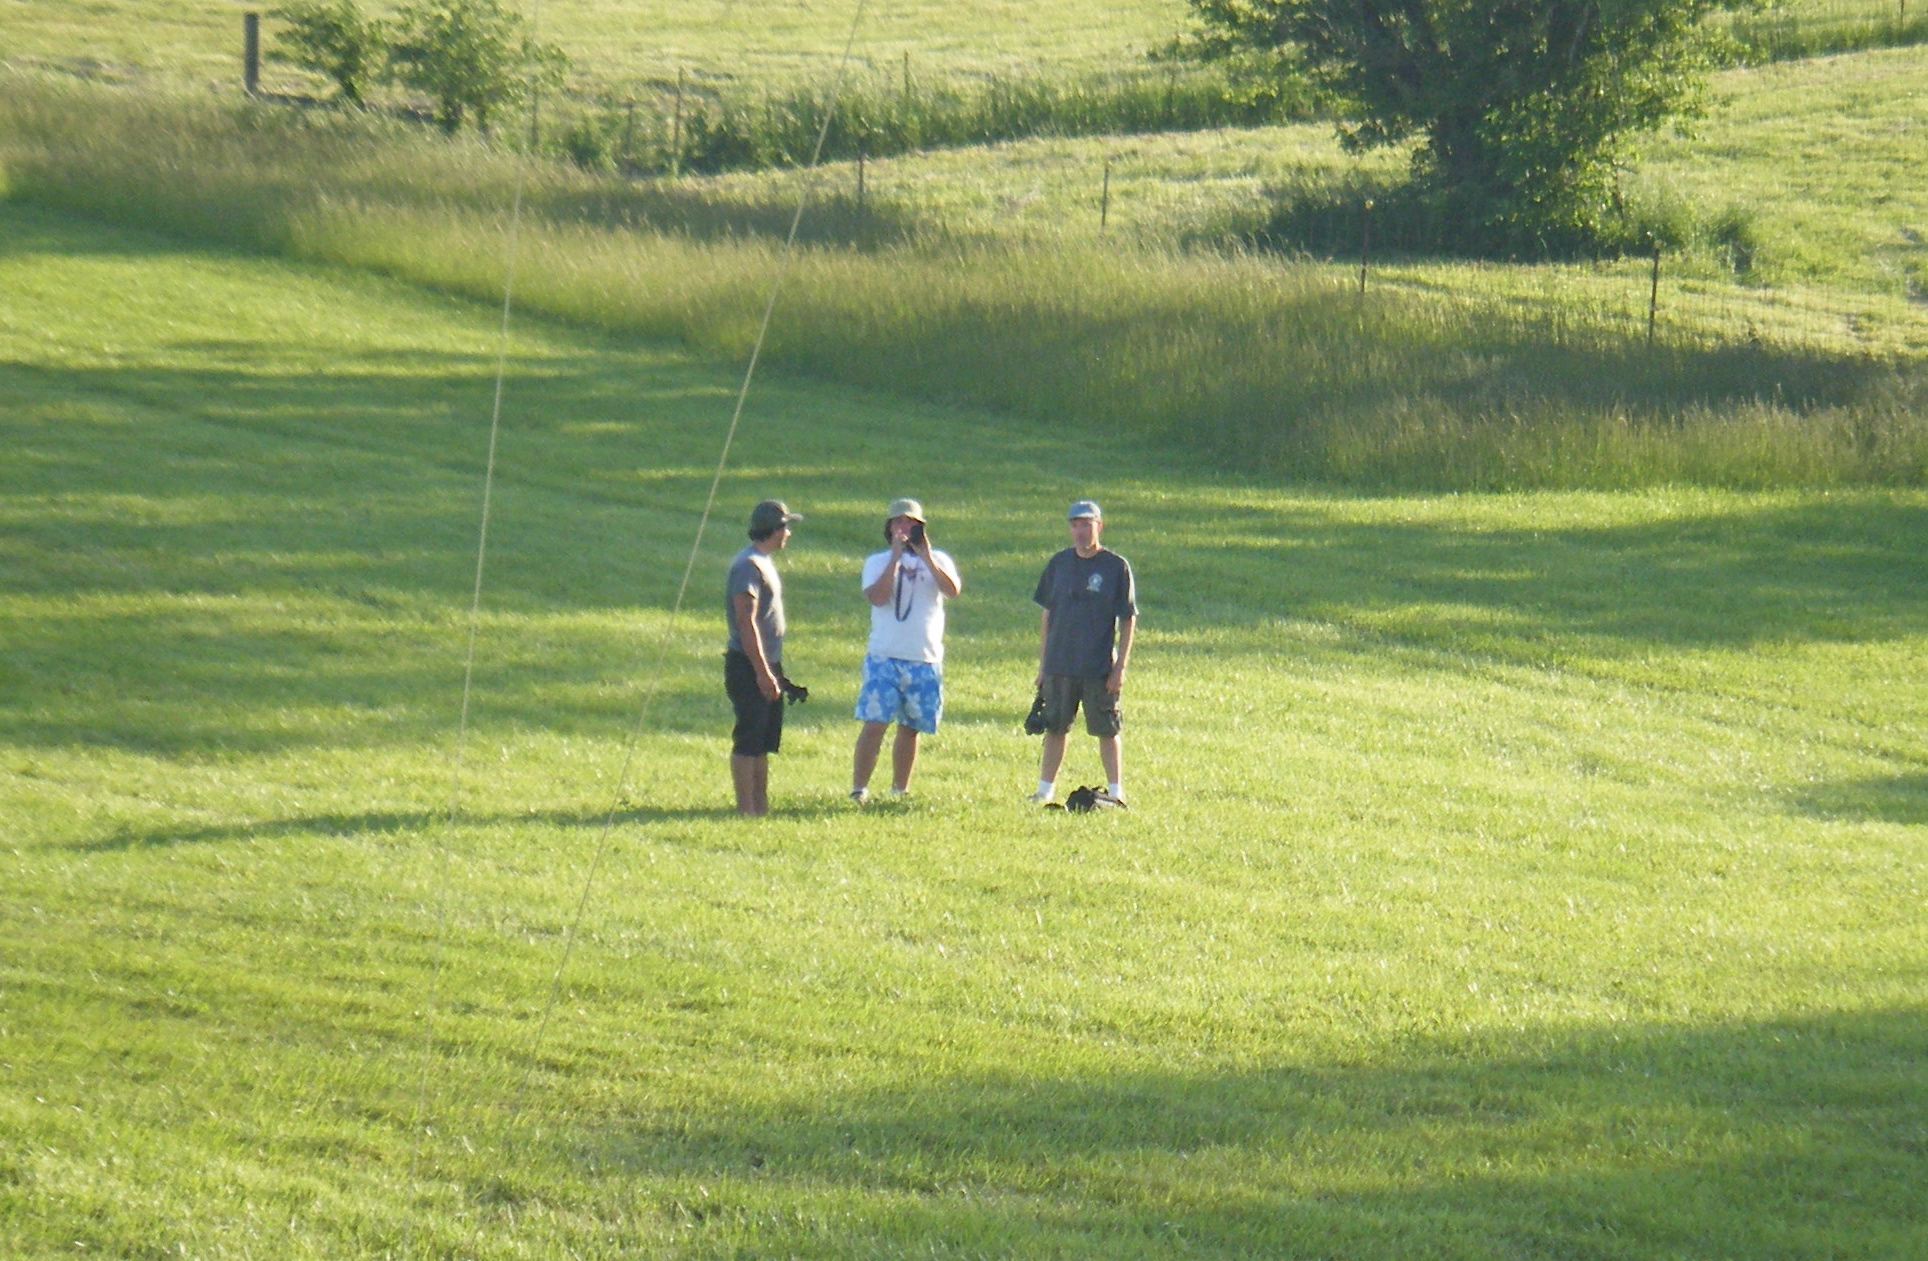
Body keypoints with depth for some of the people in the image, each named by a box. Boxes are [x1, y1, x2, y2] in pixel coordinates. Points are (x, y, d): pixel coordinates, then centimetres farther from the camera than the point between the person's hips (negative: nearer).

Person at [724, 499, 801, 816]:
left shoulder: (763, 563, 16)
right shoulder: (748, 565, -16)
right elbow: (746, 622, -21)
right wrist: (762, 672, -24)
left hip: (767, 665, 10)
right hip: (749, 667, -10)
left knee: (764, 742, 13)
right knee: (747, 742, -7)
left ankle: (761, 805, 18)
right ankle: (747, 809, -6)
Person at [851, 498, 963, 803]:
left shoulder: (938, 561, 9)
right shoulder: (878, 562, 6)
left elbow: (953, 591, -11)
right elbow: (877, 597, -14)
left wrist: (926, 556, -17)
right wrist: (896, 557, -15)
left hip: (925, 660, 2)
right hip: (884, 656, -2)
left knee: (911, 727, 9)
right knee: (874, 723, -12)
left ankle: (900, 791, 20)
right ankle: (858, 790, -11)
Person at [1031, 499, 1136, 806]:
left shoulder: (1116, 567, -4)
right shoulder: (1060, 564, 7)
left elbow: (1128, 621, -3)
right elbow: (1047, 616, 12)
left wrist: (1120, 667, -9)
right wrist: (1042, 664, 9)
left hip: (1100, 668, -3)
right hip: (1059, 664, 3)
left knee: (1108, 730, 3)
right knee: (1054, 728, 9)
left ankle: (1115, 792, 9)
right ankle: (1045, 790, 18)